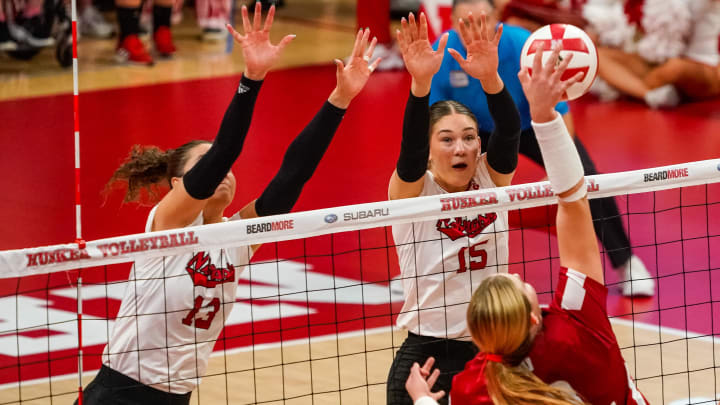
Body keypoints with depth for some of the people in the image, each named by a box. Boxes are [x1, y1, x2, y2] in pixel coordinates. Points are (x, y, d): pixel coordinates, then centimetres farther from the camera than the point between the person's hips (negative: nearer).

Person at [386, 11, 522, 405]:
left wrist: (490, 78, -34)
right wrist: (421, 84, -41)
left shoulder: (492, 179, 3)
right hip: (425, 357, -3)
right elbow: (410, 147, -23)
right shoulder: (413, 190, -4)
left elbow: (508, 132, -15)